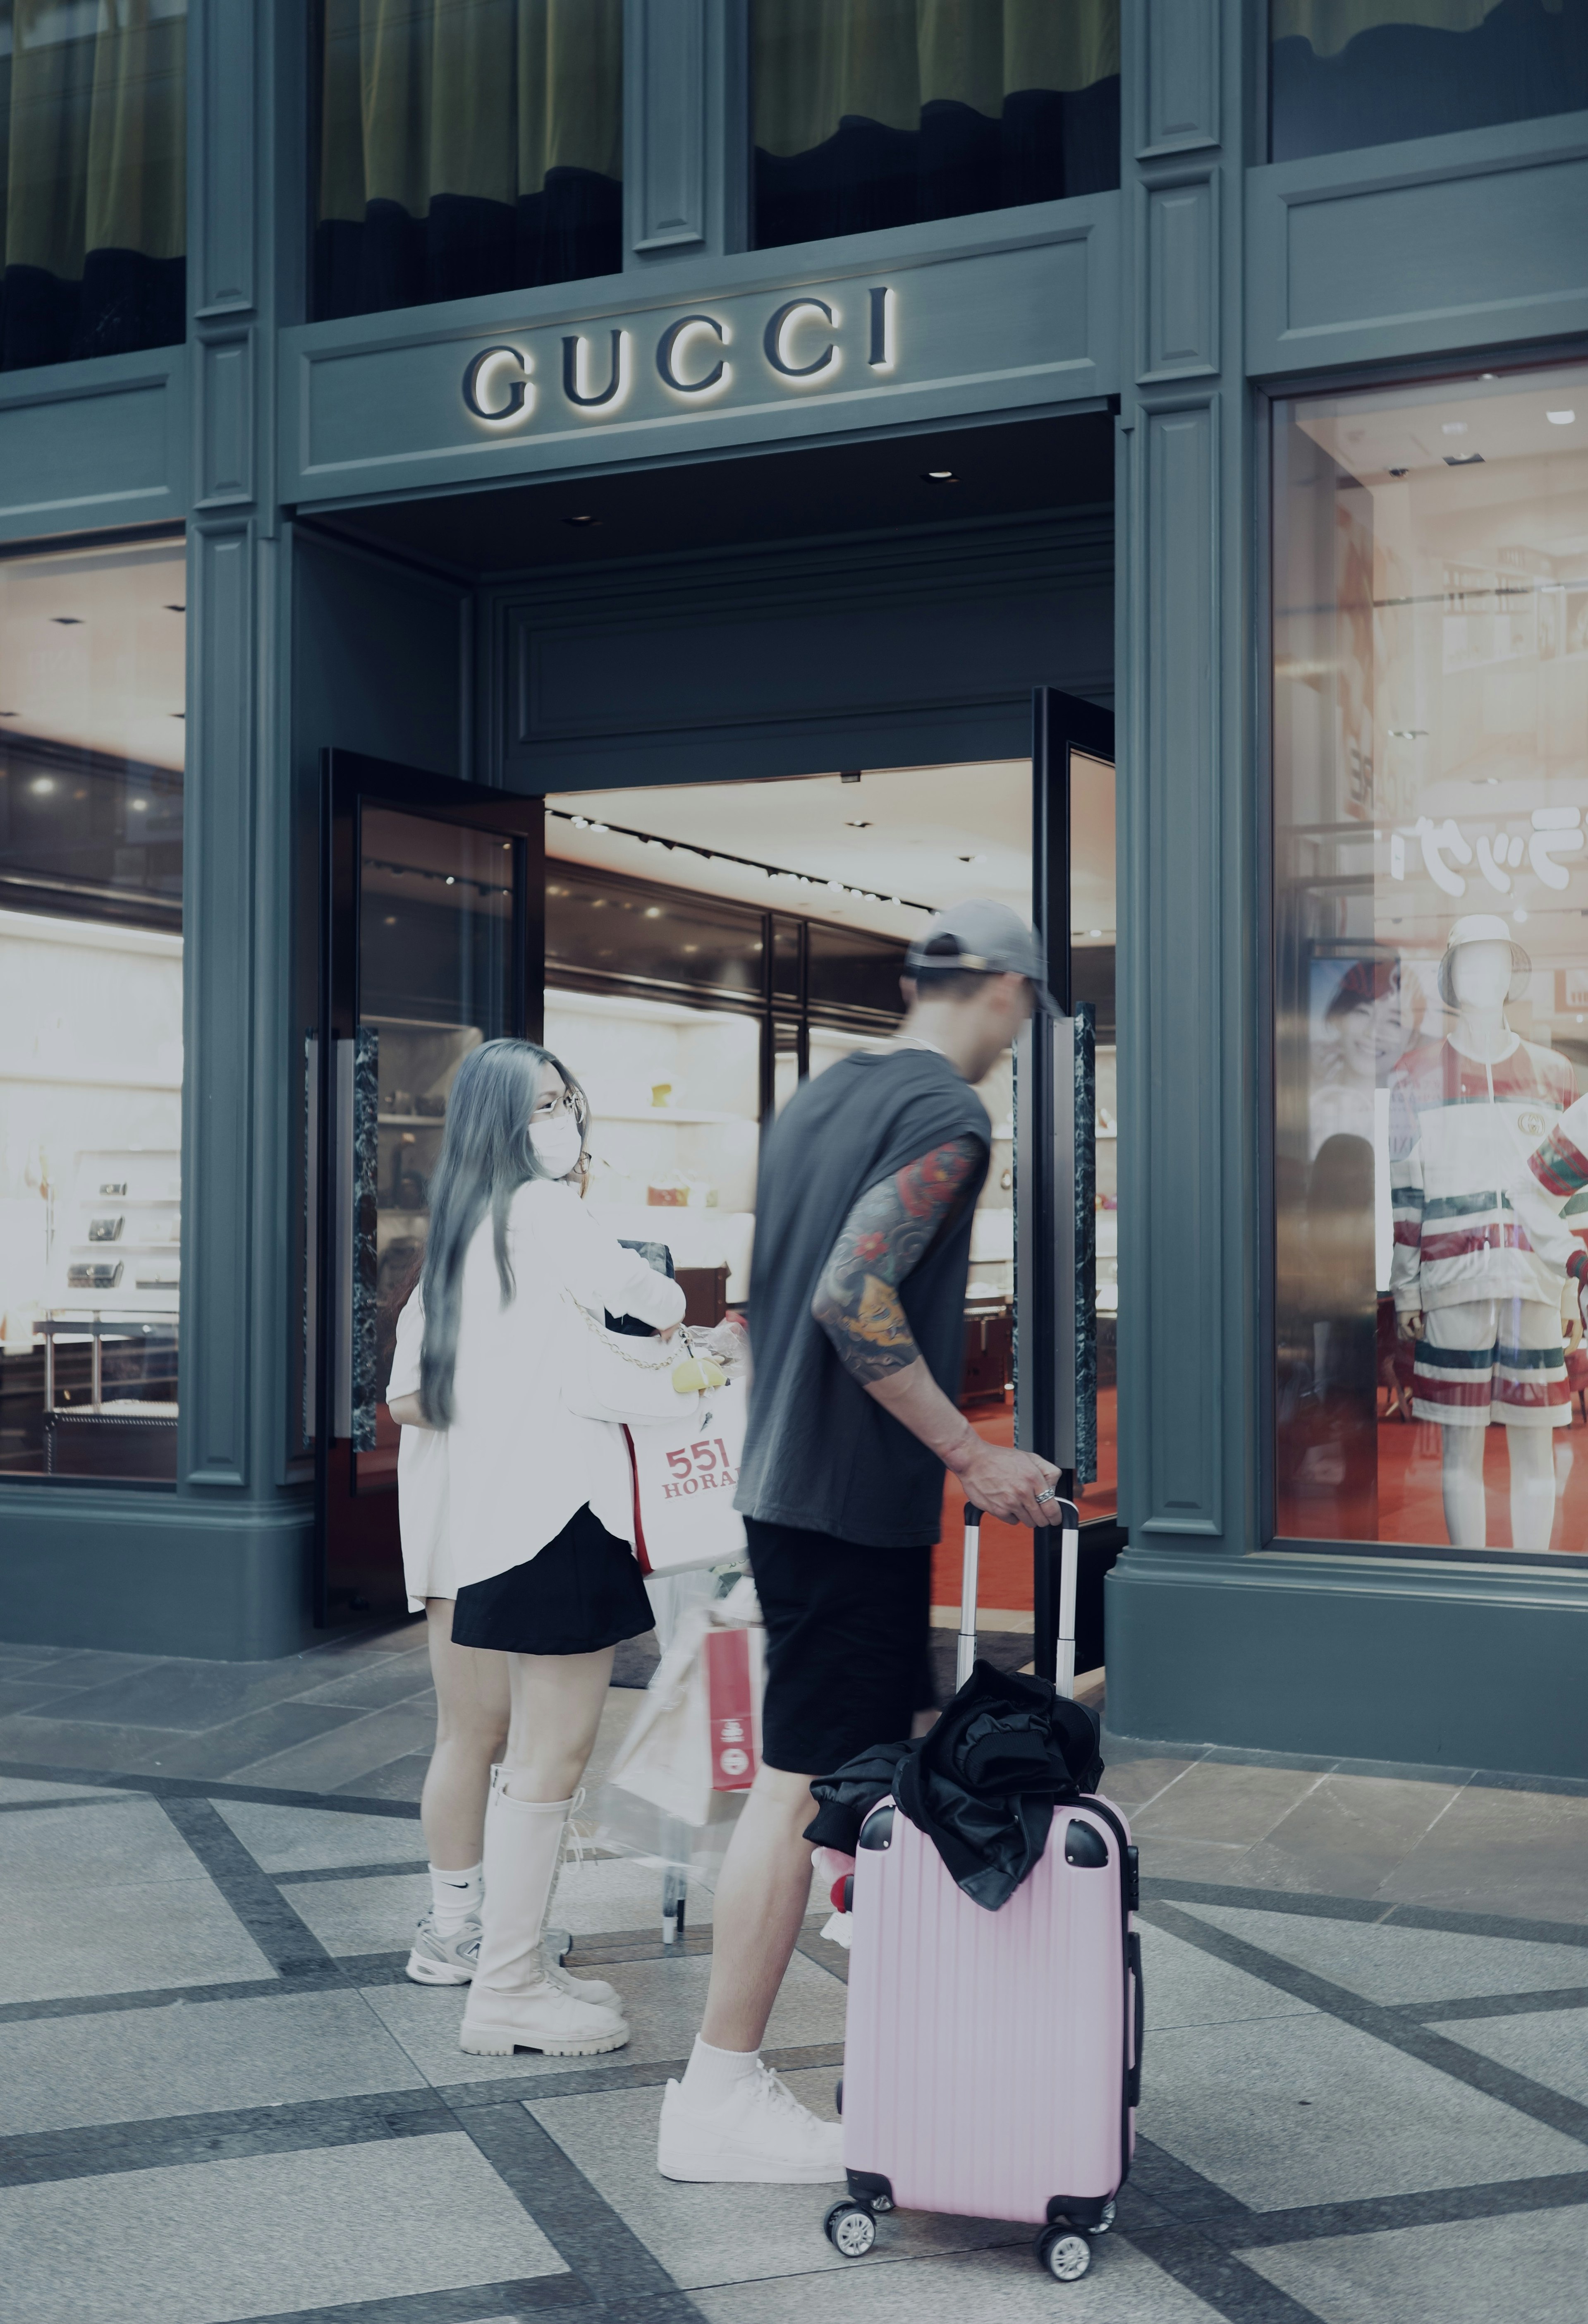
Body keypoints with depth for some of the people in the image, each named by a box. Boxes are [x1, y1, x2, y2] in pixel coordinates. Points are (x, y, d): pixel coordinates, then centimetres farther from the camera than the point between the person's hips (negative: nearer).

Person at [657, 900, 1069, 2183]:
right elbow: (854, 1296, -24)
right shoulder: (949, 1114, -13)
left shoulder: (822, 1094, 15)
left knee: (909, 1750, 18)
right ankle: (720, 2097, 6)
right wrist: (975, 1456, -18)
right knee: (802, 1785, -3)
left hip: (786, 1475, 10)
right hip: (858, 1498, -10)